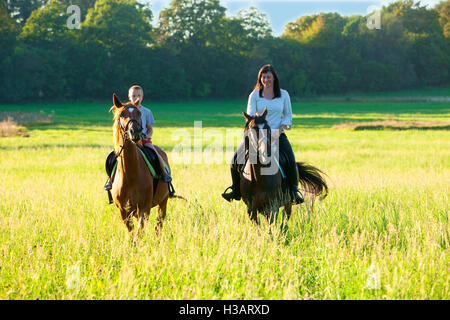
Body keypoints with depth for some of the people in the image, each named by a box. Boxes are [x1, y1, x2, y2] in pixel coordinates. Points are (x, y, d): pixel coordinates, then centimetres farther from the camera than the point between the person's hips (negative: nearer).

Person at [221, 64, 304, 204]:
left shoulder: (283, 95, 6)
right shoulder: (254, 95, 3)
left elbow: (288, 115, 10)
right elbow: (250, 116, -3)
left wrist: (281, 128, -8)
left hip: (278, 135, 0)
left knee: (290, 160, -22)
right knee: (236, 159, -10)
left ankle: (294, 191, -4)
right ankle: (236, 191, 9)